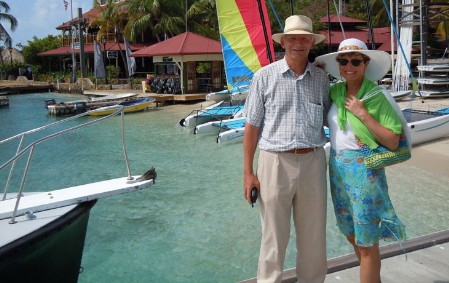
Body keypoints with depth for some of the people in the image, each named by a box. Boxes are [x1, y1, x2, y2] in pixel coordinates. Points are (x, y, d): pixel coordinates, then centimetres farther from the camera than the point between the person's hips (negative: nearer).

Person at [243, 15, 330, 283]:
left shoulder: (321, 78, 8)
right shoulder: (265, 76, 0)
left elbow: (330, 119, 18)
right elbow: (252, 127, 0)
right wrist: (248, 172, -3)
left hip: (313, 162, 3)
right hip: (275, 162, -2)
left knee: (314, 236, 13)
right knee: (274, 238, 7)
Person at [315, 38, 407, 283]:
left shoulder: (378, 95, -12)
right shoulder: (335, 91, 3)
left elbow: (393, 142, -15)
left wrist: (363, 113, -21)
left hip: (364, 171, -6)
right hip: (336, 167, 7)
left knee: (366, 243, 4)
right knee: (351, 234, 20)